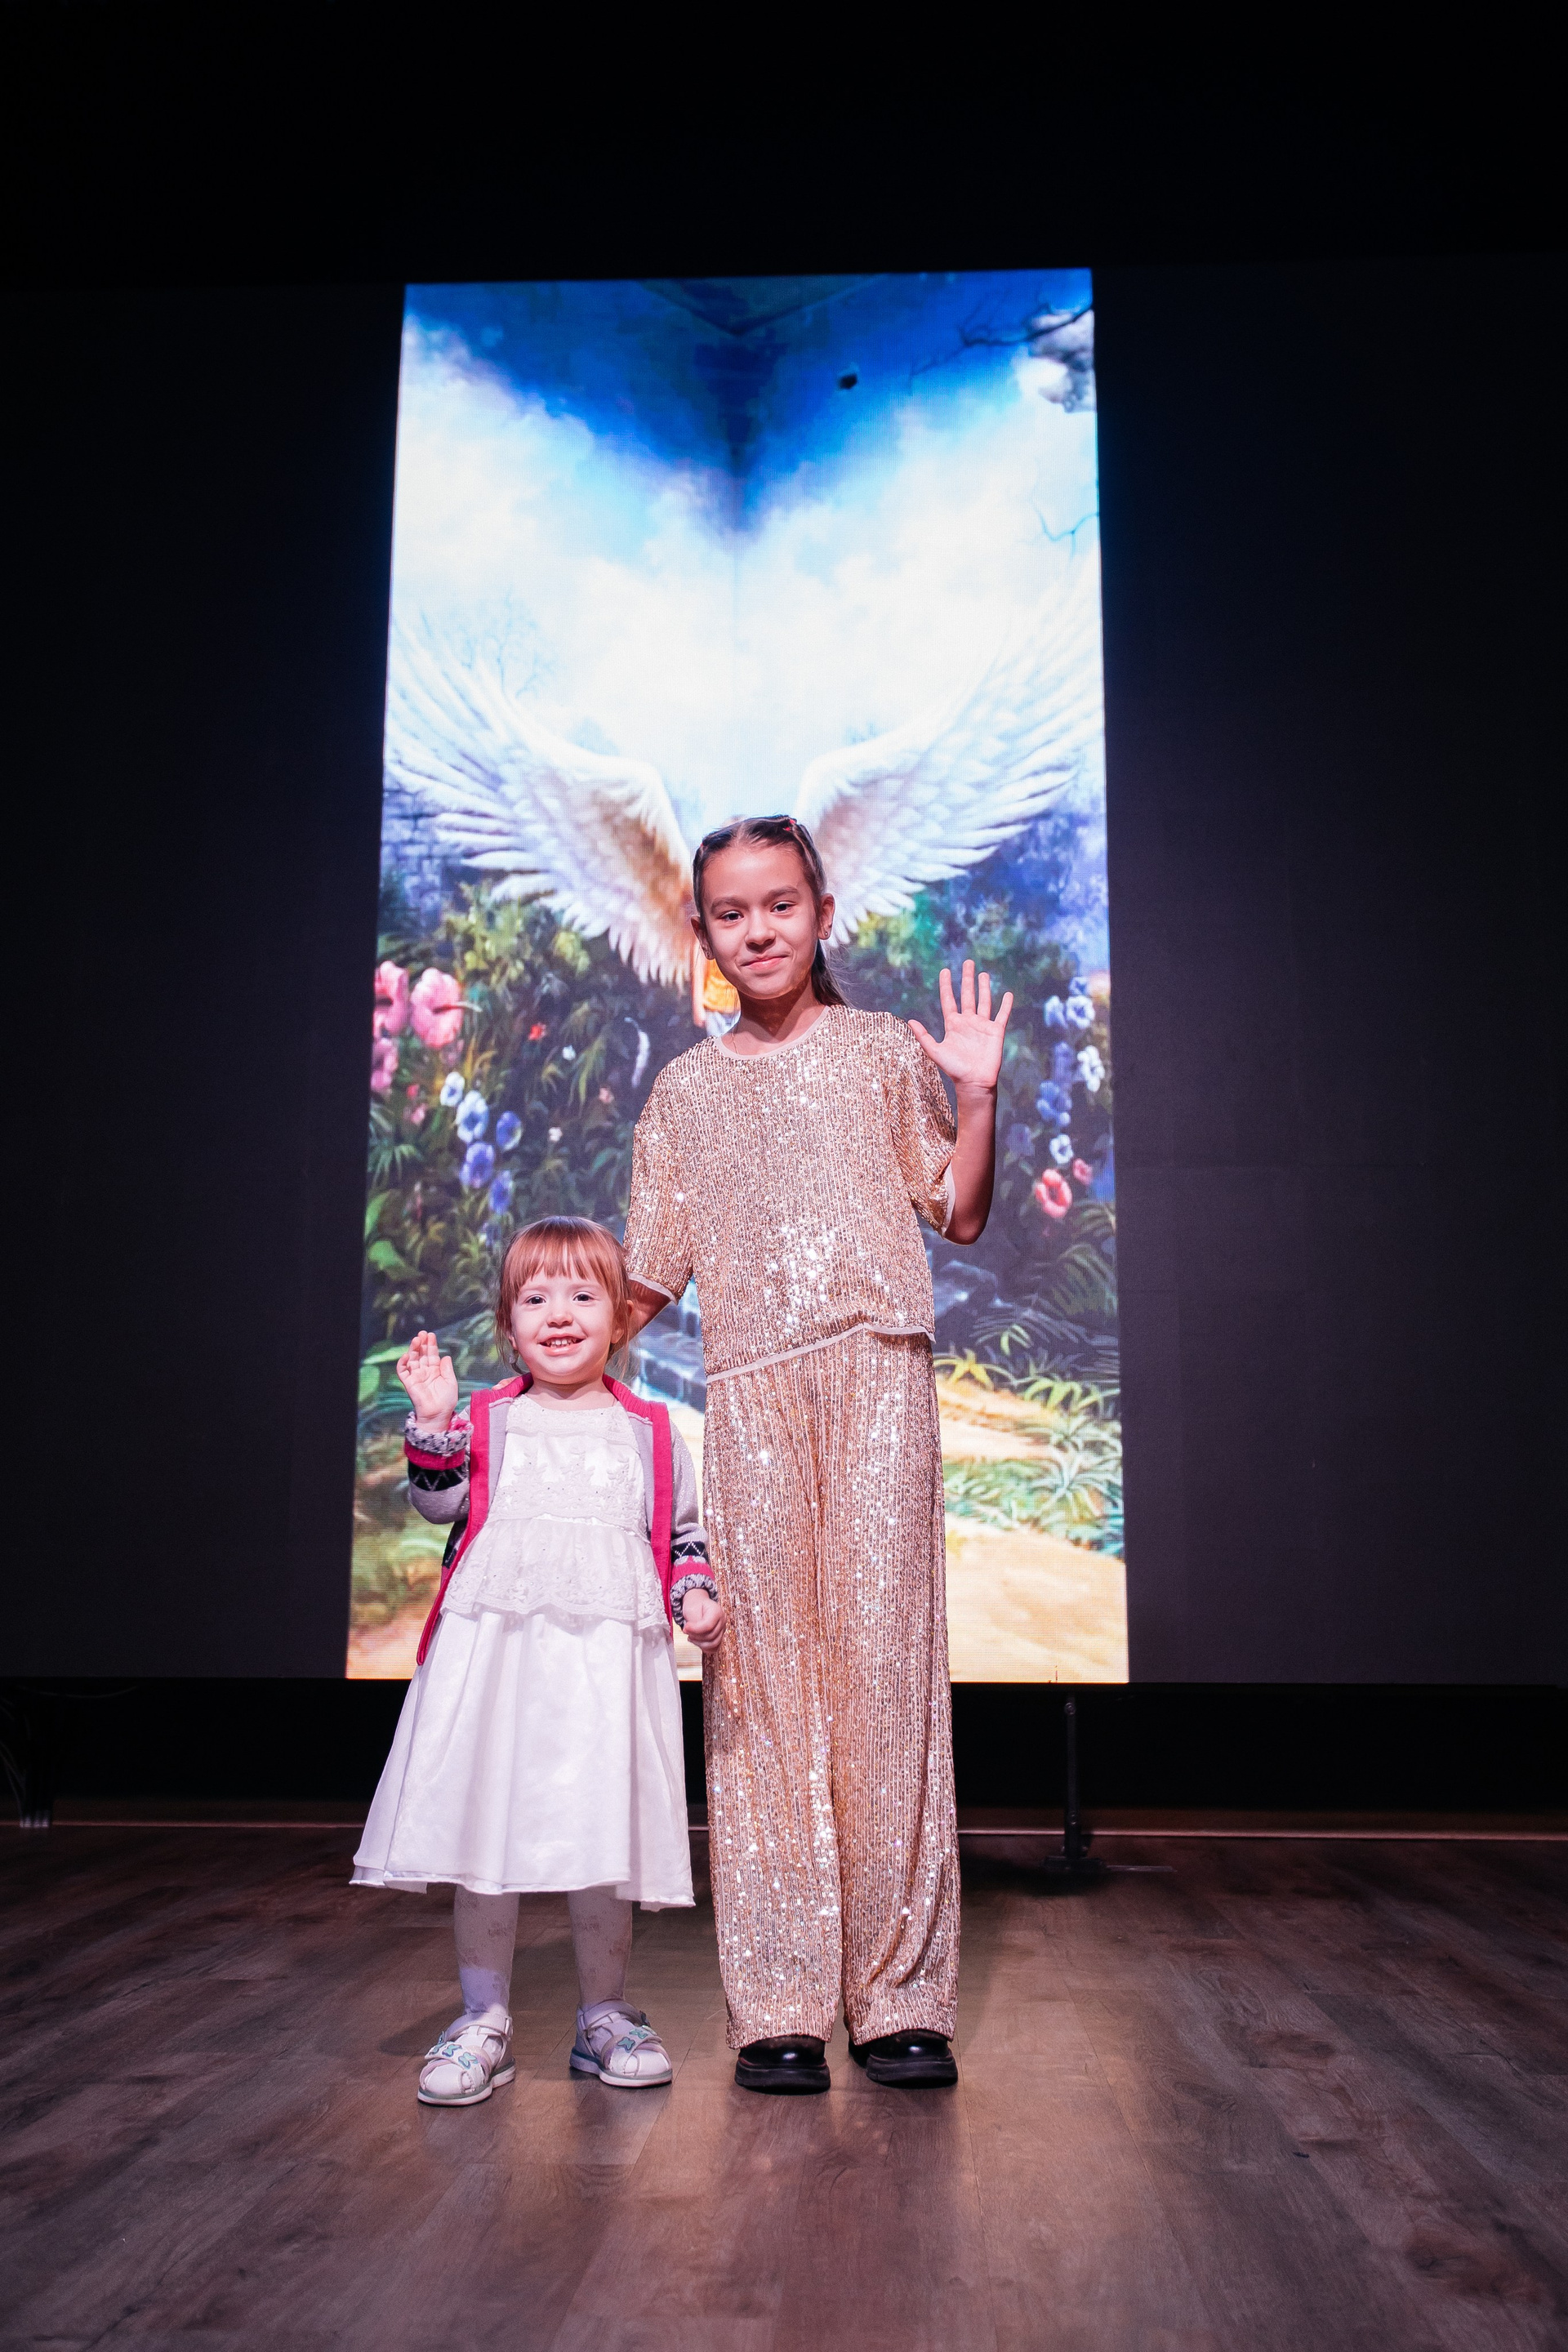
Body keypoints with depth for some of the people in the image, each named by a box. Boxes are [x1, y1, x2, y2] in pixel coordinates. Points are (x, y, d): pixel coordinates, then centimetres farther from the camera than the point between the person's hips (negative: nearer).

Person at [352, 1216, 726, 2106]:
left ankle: (605, 2015, 23)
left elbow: (685, 1531, 16)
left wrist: (696, 1595, 0)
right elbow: (441, 1503, -3)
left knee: (605, 1837, 4)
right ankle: (484, 2018, 19)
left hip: (607, 1661, 0)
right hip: (493, 1649, 0)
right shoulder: (484, 1421, 8)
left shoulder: (651, 1433, 11)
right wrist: (433, 1425, -14)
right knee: (482, 1829, 3)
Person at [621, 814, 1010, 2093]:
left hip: (877, 1374, -1)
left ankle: (903, 1994, 4)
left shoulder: (883, 1050, 11)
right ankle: (780, 2002, 4)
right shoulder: (686, 1089, 16)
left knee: (884, 1659, -5)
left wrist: (978, 1098, -3)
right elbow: (653, 1275, 16)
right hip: (749, 1389, 2)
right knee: (763, 1676, -2)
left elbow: (961, 1217, 9)